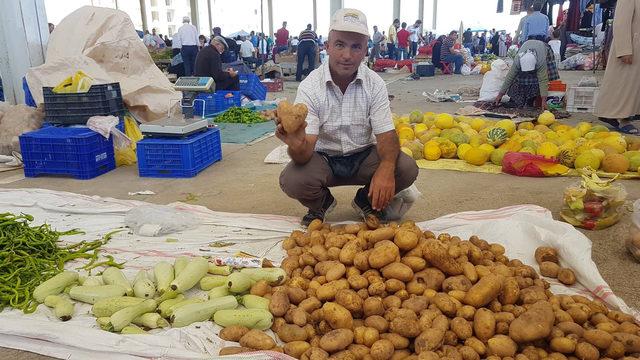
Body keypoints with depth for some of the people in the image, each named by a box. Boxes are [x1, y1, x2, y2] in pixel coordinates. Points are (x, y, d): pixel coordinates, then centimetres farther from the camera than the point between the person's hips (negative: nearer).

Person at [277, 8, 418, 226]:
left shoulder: (375, 84, -10)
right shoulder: (309, 87, -17)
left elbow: (386, 134, -15)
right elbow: (306, 151, -23)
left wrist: (386, 168, -37)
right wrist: (297, 146, -50)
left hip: (364, 156, 2)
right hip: (323, 158, -1)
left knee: (407, 169, -23)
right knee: (291, 181, -30)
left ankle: (366, 200, 10)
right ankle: (322, 203, 8)